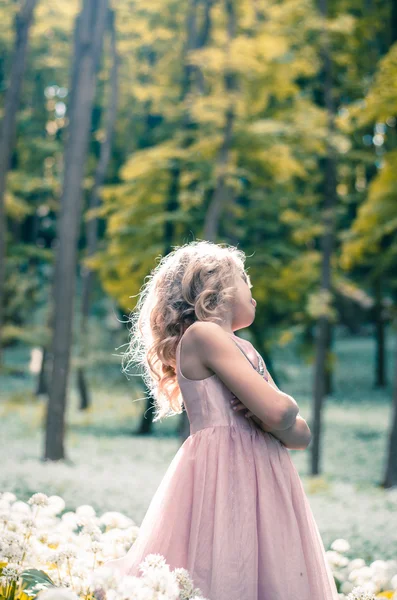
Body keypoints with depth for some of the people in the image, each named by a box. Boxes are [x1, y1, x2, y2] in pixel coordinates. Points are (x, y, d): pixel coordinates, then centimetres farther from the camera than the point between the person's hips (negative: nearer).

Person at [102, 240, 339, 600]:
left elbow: (302, 435, 14)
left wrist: (273, 418, -5)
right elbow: (278, 411, -16)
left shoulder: (245, 349, 21)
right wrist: (286, 408, 6)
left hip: (262, 480, 8)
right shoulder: (202, 333, -5)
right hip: (224, 476, -8)